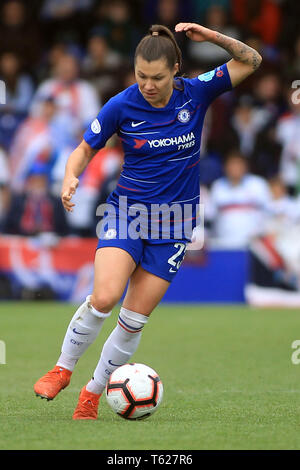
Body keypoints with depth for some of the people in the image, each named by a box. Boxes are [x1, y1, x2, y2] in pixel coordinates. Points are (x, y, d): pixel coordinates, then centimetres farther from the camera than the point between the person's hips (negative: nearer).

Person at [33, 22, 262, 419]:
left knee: (134, 320, -1)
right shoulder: (121, 106, -10)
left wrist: (213, 37, -19)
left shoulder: (195, 93, -7)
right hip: (127, 209, -1)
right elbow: (85, 150, 2)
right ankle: (63, 369, -1)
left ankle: (93, 393, 17)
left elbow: (251, 61, -3)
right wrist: (71, 177, -19)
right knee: (104, 298, -24)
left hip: (173, 222, 1)